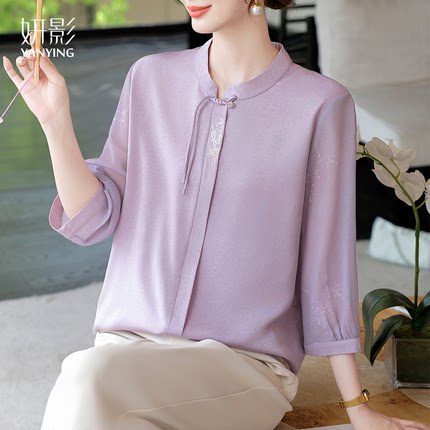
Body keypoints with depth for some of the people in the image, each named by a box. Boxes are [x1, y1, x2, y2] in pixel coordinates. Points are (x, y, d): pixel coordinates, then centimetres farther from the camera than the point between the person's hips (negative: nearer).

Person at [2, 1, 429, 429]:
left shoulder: (322, 104, -6)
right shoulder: (150, 78, 6)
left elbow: (327, 257, -1)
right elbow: (93, 220, 6)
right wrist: (56, 121, -7)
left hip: (246, 362, -3)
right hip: (130, 342, 3)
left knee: (89, 380, -31)